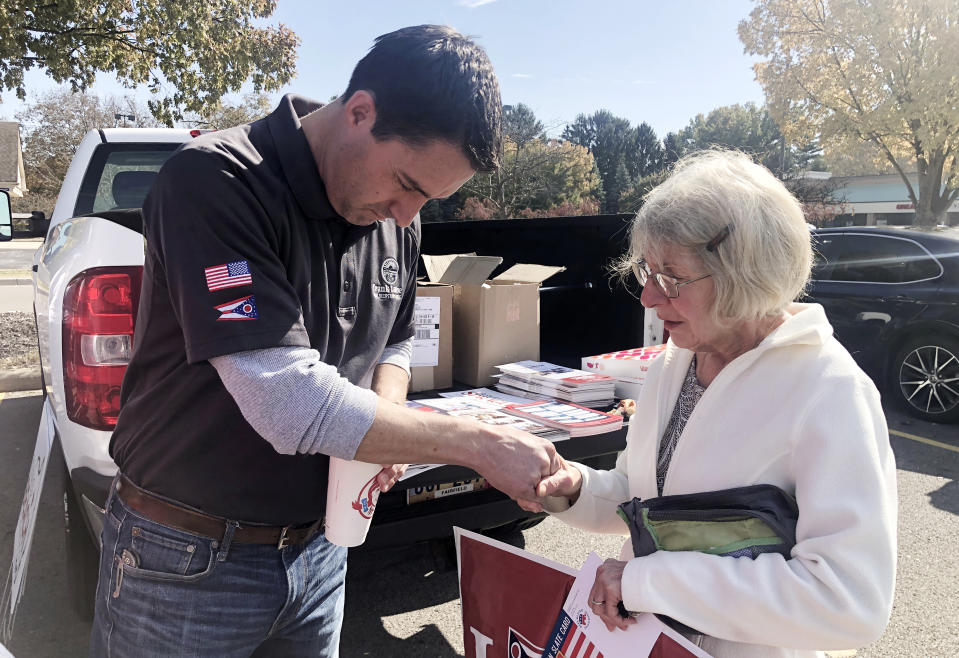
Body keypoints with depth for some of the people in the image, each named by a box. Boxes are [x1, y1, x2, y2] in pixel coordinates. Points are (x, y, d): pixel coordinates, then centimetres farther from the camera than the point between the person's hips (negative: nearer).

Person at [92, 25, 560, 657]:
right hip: (188, 563, -5)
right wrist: (481, 445, -25)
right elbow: (289, 403, -31)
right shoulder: (216, 182, -24)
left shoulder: (395, 221, -2)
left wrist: (386, 426, -10)